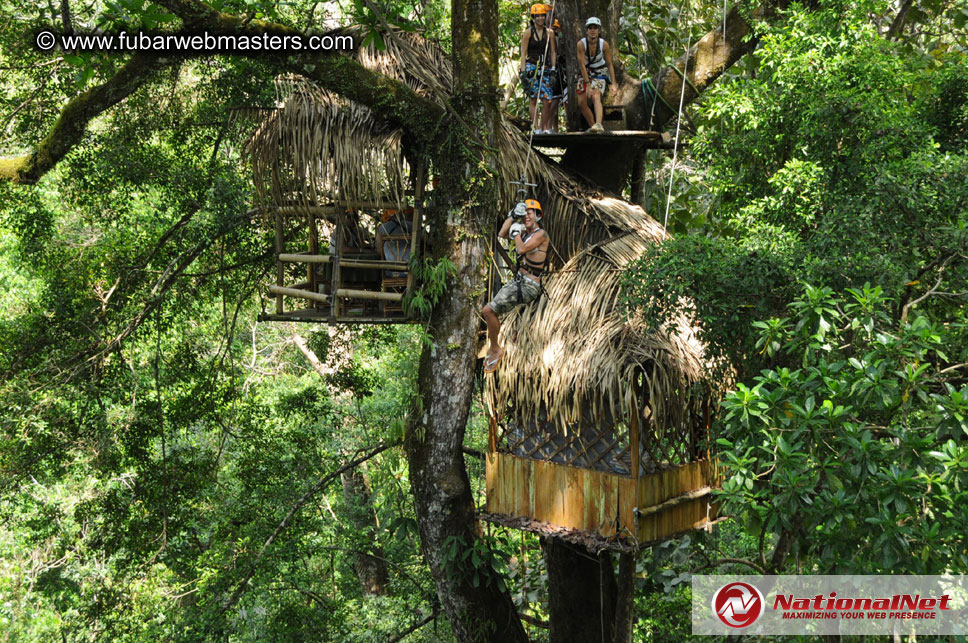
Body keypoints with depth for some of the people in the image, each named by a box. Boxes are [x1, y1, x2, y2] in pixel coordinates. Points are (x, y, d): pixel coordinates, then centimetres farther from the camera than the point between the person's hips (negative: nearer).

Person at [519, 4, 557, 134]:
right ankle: (536, 128, -3)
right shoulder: (528, 32, 1)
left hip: (545, 68, 3)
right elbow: (523, 53, -1)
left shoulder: (549, 32, 10)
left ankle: (544, 127, 5)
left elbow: (552, 52, 14)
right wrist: (523, 71, -8)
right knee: (533, 99, -4)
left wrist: (553, 68, 4)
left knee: (547, 100, -6)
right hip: (531, 68, -3)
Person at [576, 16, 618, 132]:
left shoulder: (604, 44, -16)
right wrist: (588, 85, -26)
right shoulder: (581, 44, -18)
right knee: (581, 103, -6)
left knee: (596, 97, -28)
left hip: (599, 75, -2)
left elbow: (610, 65, -10)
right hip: (585, 75, 2)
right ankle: (592, 126, 9)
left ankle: (599, 124, -45)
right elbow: (582, 65, -20)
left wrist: (613, 84, -15)